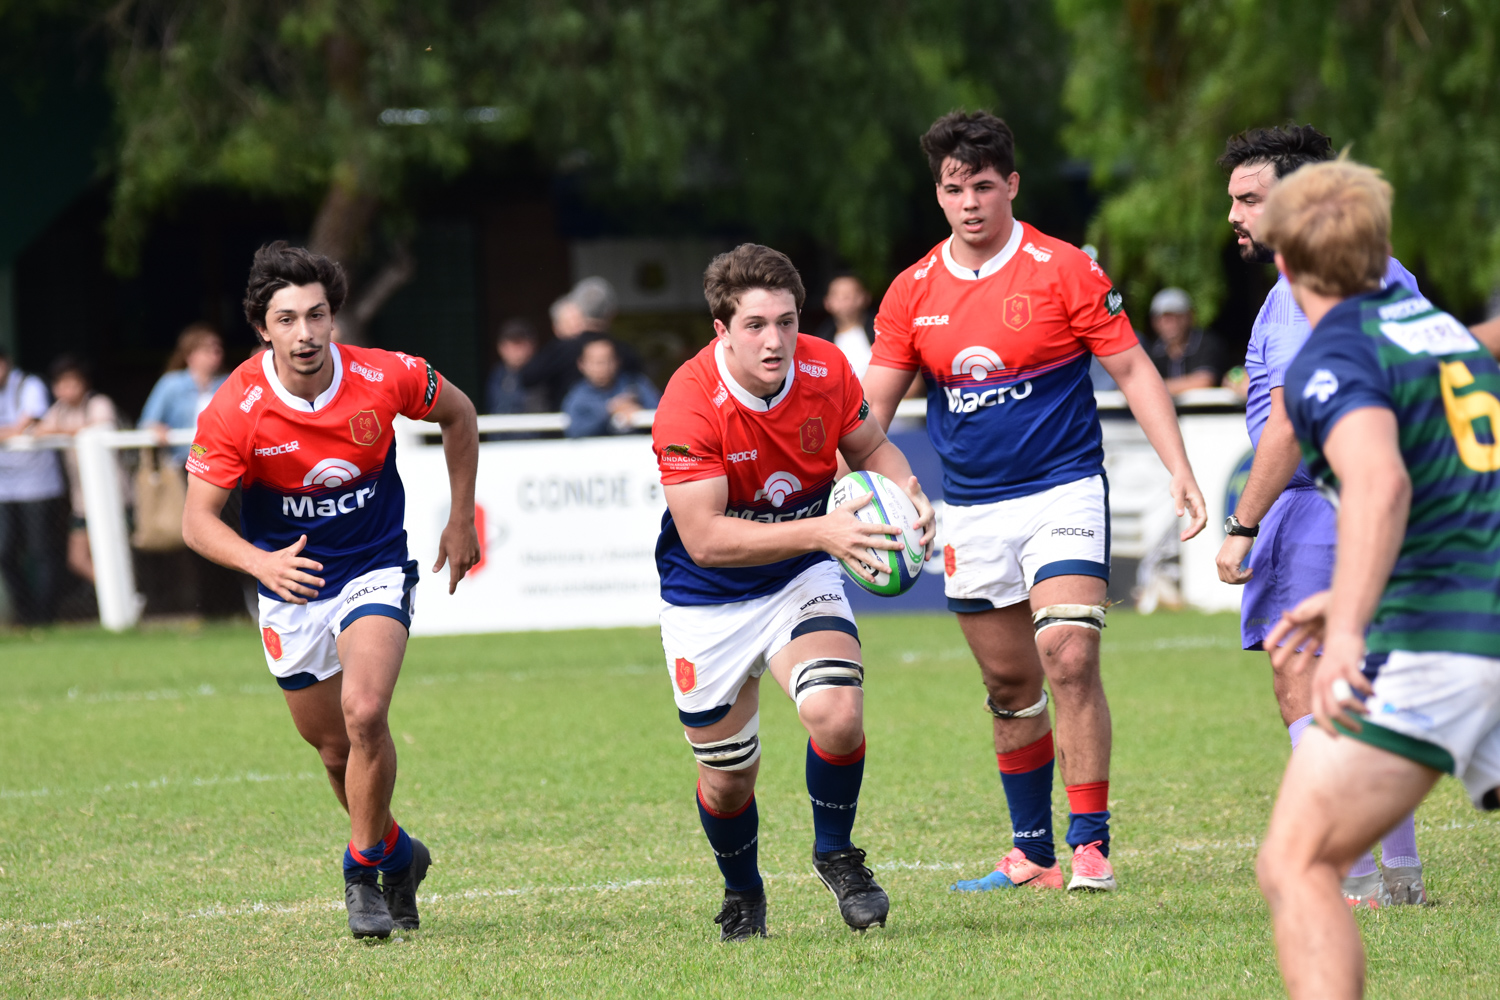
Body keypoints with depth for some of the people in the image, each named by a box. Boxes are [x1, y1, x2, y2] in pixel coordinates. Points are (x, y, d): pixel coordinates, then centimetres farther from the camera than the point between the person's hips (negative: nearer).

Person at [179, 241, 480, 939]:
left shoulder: (385, 378, -16)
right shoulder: (235, 410, -19)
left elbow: (458, 415, 5)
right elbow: (197, 520, -18)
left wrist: (461, 520, 7)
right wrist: (261, 563, -36)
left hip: (375, 570, -1)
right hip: (291, 580, 1)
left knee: (364, 716, -23)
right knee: (333, 746, 10)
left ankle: (364, 869, -4)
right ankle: (397, 853, 38)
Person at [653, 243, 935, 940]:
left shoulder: (825, 371, -14)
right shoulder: (689, 405, -28)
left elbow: (869, 447, 6)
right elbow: (704, 537, -32)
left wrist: (907, 493, -16)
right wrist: (819, 531, -40)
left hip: (801, 581, 2)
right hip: (708, 603, -2)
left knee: (837, 715, -24)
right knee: (728, 777, 8)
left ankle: (835, 855, 5)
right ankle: (743, 894, 40)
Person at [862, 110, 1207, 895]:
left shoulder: (1064, 270, -6)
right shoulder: (913, 292, 4)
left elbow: (1132, 369, -3)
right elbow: (873, 404, 6)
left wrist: (1179, 471, -12)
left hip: (1062, 492, -4)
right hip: (971, 514, 4)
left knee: (1069, 660, -18)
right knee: (1010, 685, 10)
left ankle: (1090, 845, -13)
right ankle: (1031, 853, 20)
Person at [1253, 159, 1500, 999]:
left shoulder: (1335, 356, -3)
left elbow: (1380, 483, -23)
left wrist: (1349, 628, -33)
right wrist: (1354, 600, 38)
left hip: (1432, 643, -7)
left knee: (1296, 864, -4)